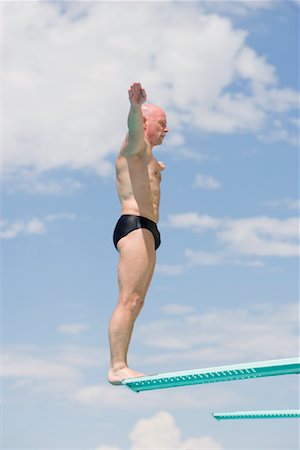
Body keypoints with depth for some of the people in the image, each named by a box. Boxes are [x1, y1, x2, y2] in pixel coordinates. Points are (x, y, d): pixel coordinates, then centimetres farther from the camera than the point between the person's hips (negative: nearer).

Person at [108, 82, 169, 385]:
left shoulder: (145, 156, 28)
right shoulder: (136, 147, -2)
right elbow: (134, 131, -27)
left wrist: (153, 171, 69)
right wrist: (135, 107, -46)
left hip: (146, 232, 10)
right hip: (134, 226, -10)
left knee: (135, 303, 7)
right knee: (128, 301, -16)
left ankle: (119, 367, 7)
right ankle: (117, 368, -20)